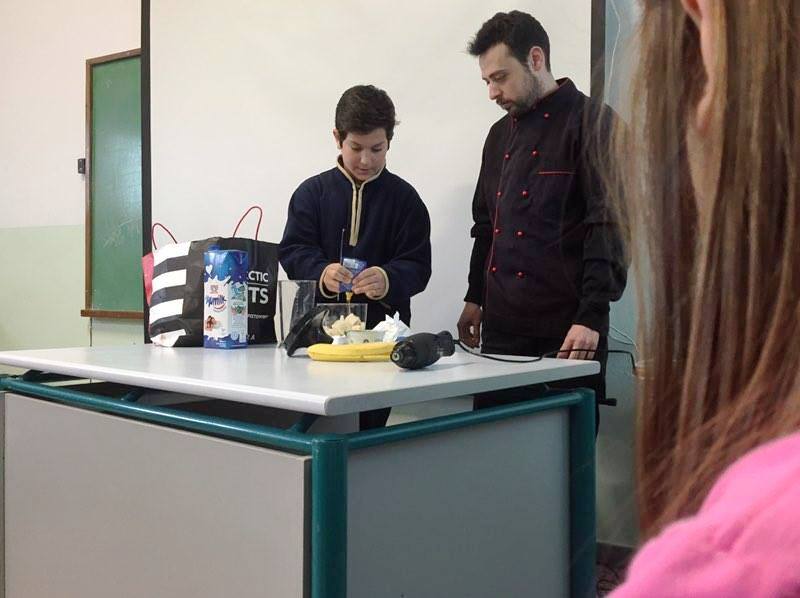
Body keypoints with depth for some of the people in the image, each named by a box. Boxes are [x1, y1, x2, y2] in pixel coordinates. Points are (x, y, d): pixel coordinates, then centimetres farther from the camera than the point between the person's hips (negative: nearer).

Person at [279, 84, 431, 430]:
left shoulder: (404, 198, 4)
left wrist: (388, 280, -25)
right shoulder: (312, 192, 6)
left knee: (370, 421, -1)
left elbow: (417, 266, -2)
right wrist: (322, 273, -22)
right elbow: (293, 251, -1)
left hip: (382, 326, 0)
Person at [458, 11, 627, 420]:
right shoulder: (501, 134, 17)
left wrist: (591, 318, -20)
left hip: (566, 335, -6)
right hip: (500, 328, 7)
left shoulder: (591, 123, -6)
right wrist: (476, 297, 20)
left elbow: (609, 228, -14)